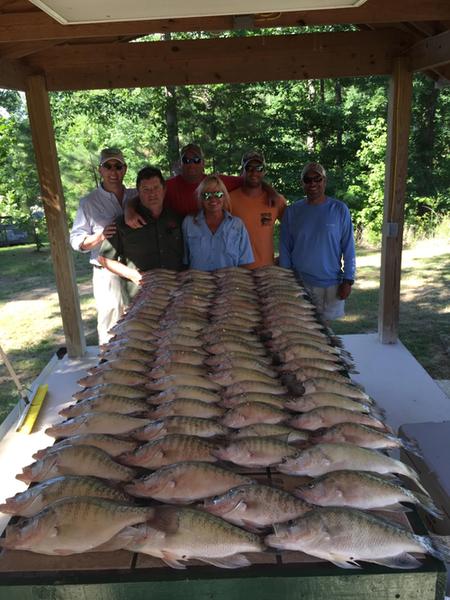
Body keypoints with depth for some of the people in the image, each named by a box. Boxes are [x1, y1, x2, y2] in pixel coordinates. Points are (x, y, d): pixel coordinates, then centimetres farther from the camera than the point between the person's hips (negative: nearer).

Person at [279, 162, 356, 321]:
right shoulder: (292, 211, 1)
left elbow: (348, 248, -1)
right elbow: (285, 250, 4)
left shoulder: (339, 210, -2)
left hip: (331, 284, -1)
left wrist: (348, 280, -5)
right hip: (299, 283, 1)